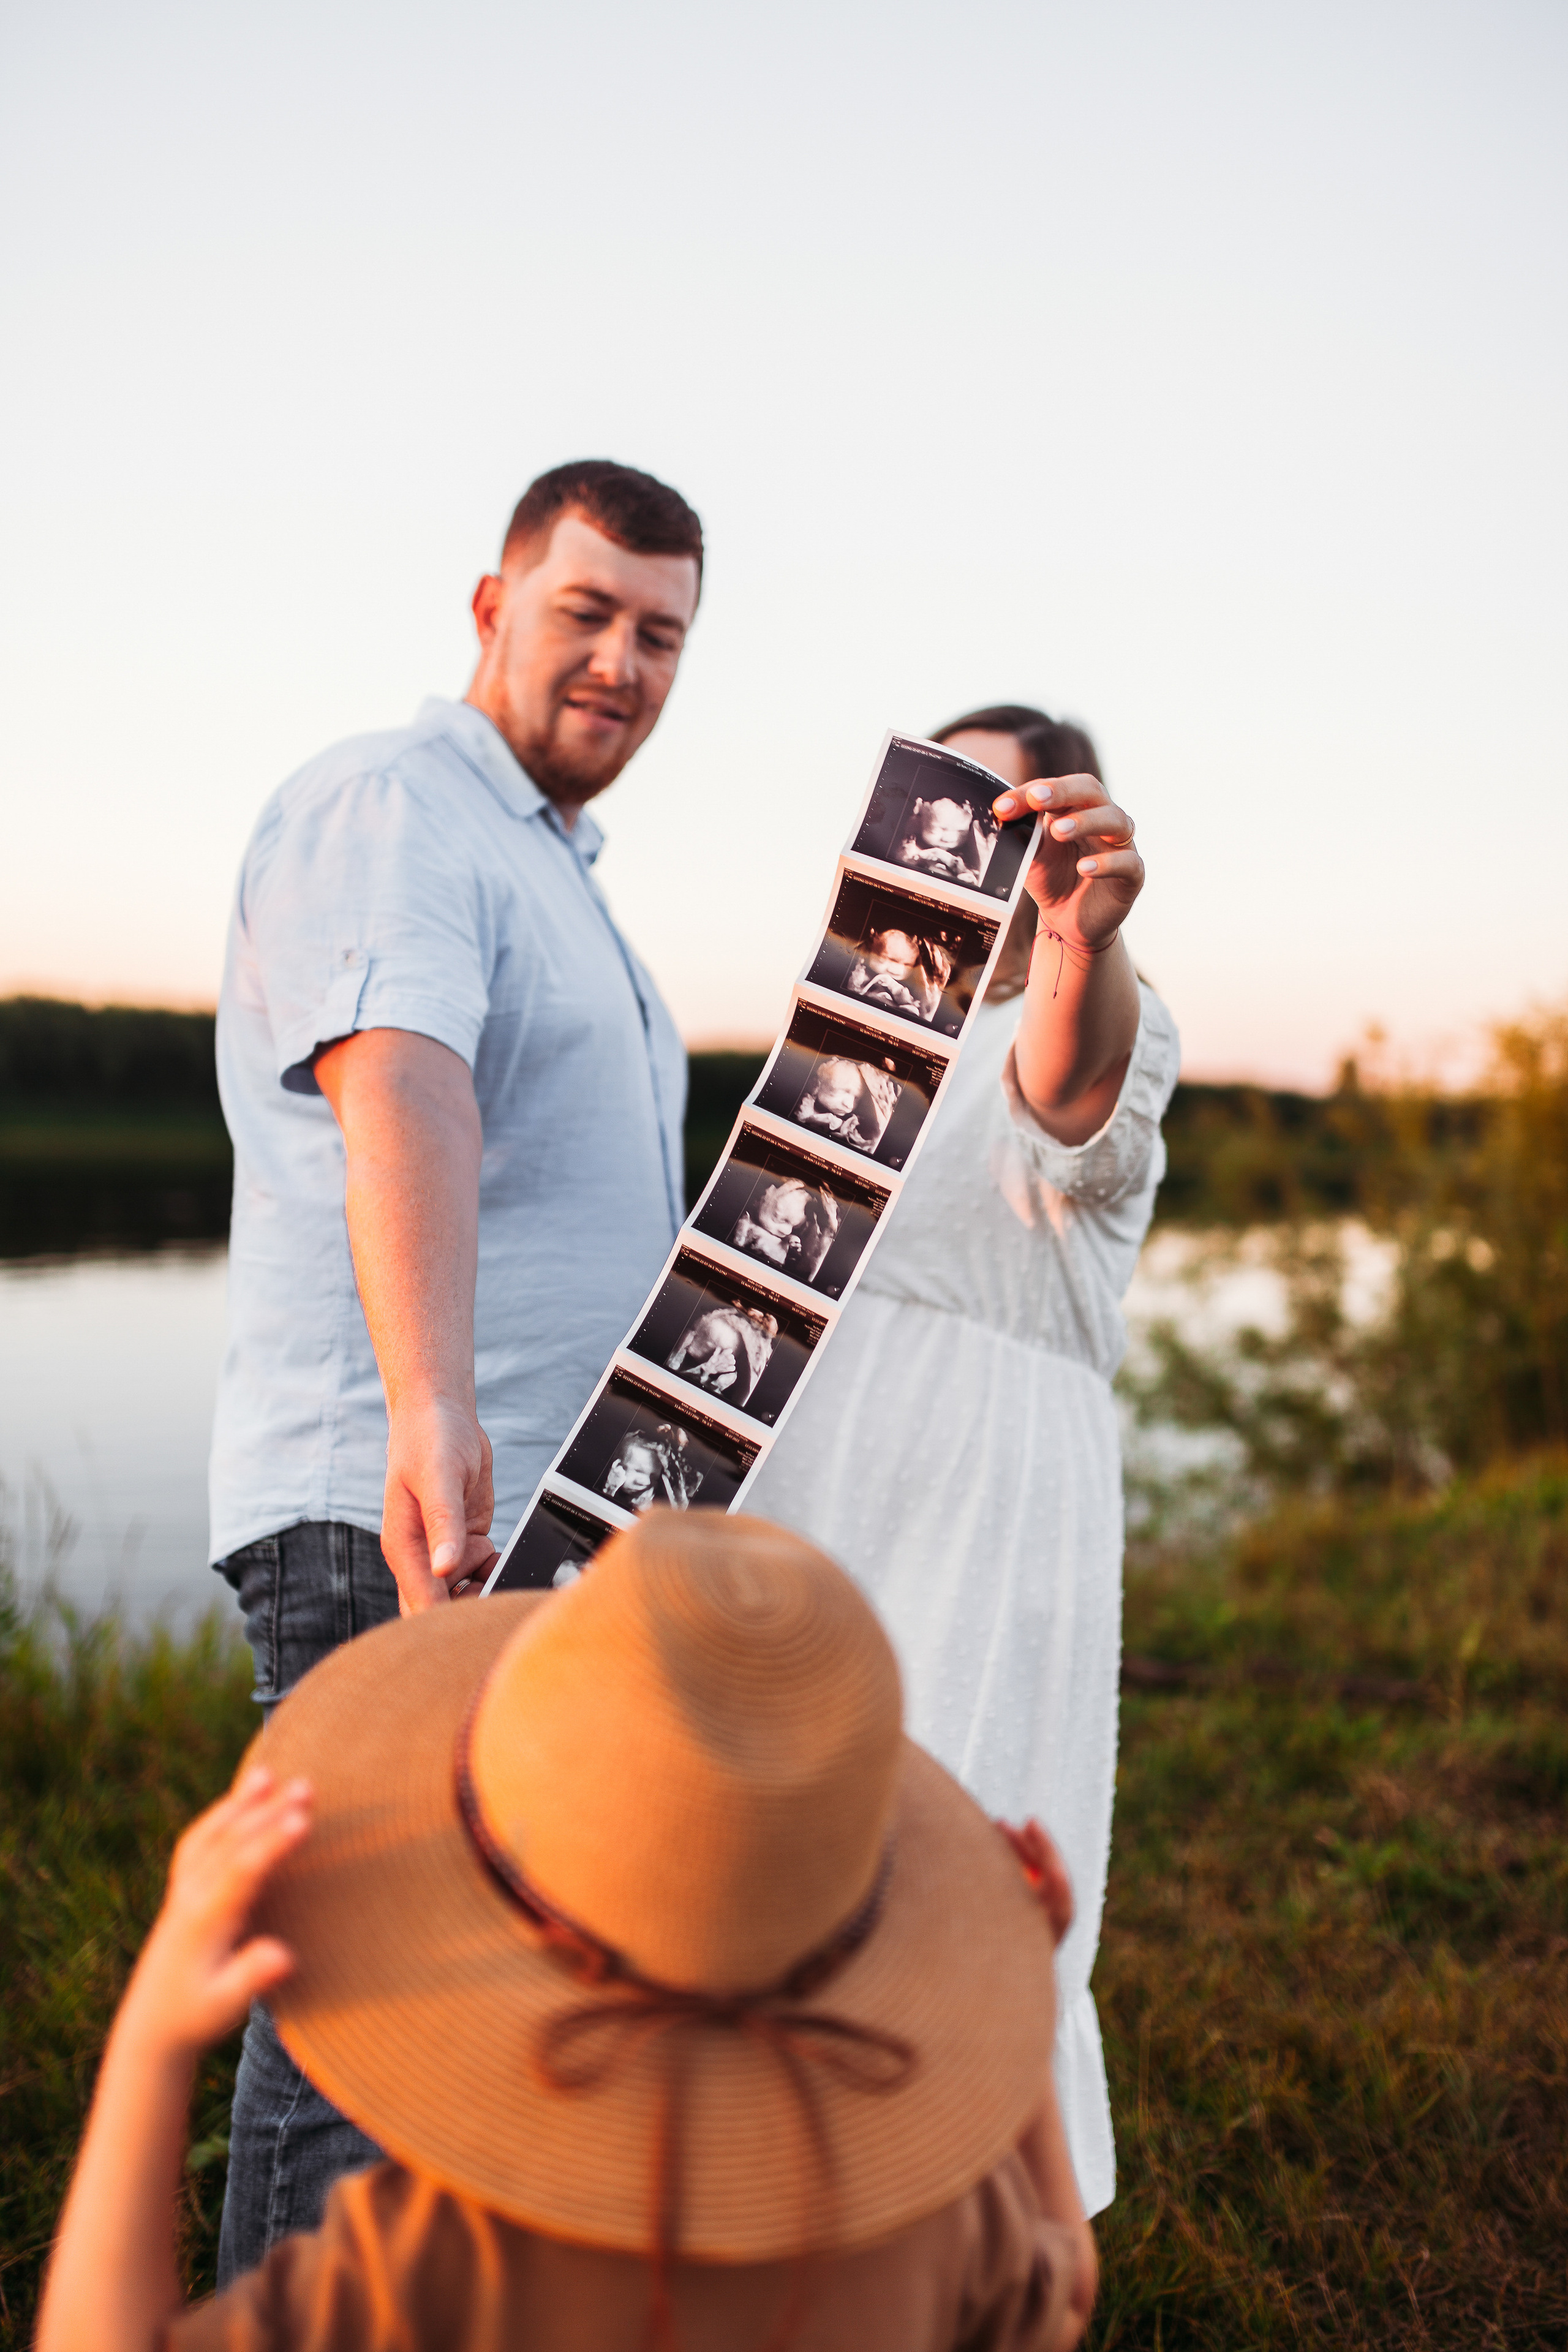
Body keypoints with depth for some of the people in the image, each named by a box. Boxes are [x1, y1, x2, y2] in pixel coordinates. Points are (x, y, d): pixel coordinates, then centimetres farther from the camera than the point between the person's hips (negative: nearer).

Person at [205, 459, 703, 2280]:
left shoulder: (551, 871, 22)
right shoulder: (387, 809, -9)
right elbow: (397, 1104, -30)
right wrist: (431, 1415, -44)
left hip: (538, 1520, 10)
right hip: (392, 1519, -10)